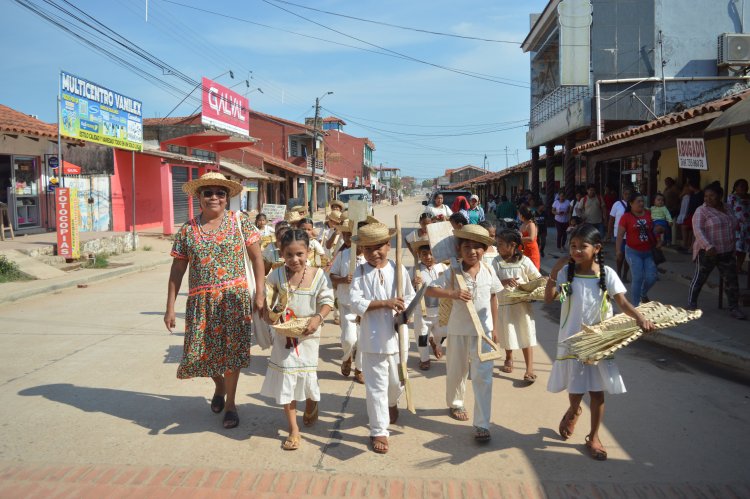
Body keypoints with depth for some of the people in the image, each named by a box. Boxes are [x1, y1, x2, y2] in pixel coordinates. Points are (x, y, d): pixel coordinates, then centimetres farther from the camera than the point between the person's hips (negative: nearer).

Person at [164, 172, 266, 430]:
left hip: (234, 297, -2)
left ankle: (230, 403, 22)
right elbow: (177, 270, 6)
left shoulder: (240, 222, 0)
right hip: (201, 301, 2)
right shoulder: (187, 230, 4)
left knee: (232, 349, 1)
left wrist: (260, 293, -8)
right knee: (199, 351, 5)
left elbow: (256, 257, 0)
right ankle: (220, 383, 38)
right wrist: (170, 307, 4)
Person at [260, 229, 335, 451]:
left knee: (308, 376, 9)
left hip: (308, 335, -1)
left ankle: (312, 404, 47)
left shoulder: (318, 275, -11)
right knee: (286, 380, 3)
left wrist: (318, 318, -21)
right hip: (283, 335, 1)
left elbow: (327, 301, -5)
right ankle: (293, 430, 16)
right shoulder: (277, 275, -7)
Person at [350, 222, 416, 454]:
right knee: (376, 386, 2)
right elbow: (356, 303, -14)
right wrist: (385, 303, -23)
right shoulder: (360, 272, -6)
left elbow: (410, 297, 4)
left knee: (396, 380, 20)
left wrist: (404, 308, -18)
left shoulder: (399, 270, -1)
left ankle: (392, 403, 55)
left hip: (397, 336, 3)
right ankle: (379, 431, 16)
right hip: (373, 338, -2)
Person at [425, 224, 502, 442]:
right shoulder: (453, 273, -11)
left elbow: (493, 297, 7)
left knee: (483, 376, -5)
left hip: (483, 329, 1)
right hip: (459, 329, 0)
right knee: (457, 371, 18)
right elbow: (429, 290, -17)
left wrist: (495, 326, 9)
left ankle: (482, 424, 1)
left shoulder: (488, 271, -4)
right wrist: (452, 293, -32)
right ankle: (455, 403, 46)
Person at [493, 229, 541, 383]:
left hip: (522, 303, -2)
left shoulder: (524, 261, -5)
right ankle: (509, 359, 42)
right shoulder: (497, 262, -2)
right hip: (504, 304, 2)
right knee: (507, 334, 16)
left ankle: (529, 370, 3)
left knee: (526, 335, -2)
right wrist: (505, 282, -28)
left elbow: (538, 279, 1)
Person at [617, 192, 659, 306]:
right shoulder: (626, 217, -7)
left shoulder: (649, 214, 4)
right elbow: (620, 235, -7)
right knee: (638, 279, -7)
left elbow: (654, 230, 17)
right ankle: (635, 306, 8)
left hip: (648, 252, 4)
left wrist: (657, 242, 3)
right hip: (633, 252, -4)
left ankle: (643, 293, 34)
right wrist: (618, 251, -14)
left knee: (651, 278, 1)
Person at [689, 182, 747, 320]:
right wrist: (708, 246, -35)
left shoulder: (727, 208, 9)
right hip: (707, 252, -6)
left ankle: (734, 308, 15)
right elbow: (697, 230, -23)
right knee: (700, 278, 7)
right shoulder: (702, 211, -12)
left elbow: (731, 226, 21)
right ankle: (691, 303, 22)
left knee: (732, 280, 6)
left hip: (727, 252, 6)